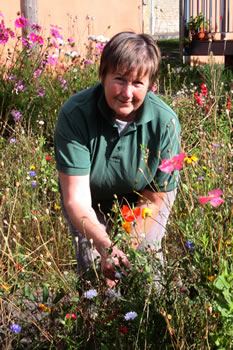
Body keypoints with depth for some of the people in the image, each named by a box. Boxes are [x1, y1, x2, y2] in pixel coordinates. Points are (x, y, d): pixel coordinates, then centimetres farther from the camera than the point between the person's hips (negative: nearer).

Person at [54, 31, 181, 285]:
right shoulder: (74, 114, -33)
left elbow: (152, 200, -20)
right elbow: (76, 199, -36)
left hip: (140, 199, 1)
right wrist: (105, 247, -52)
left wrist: (125, 249, -30)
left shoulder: (165, 123, -30)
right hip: (91, 203, 0)